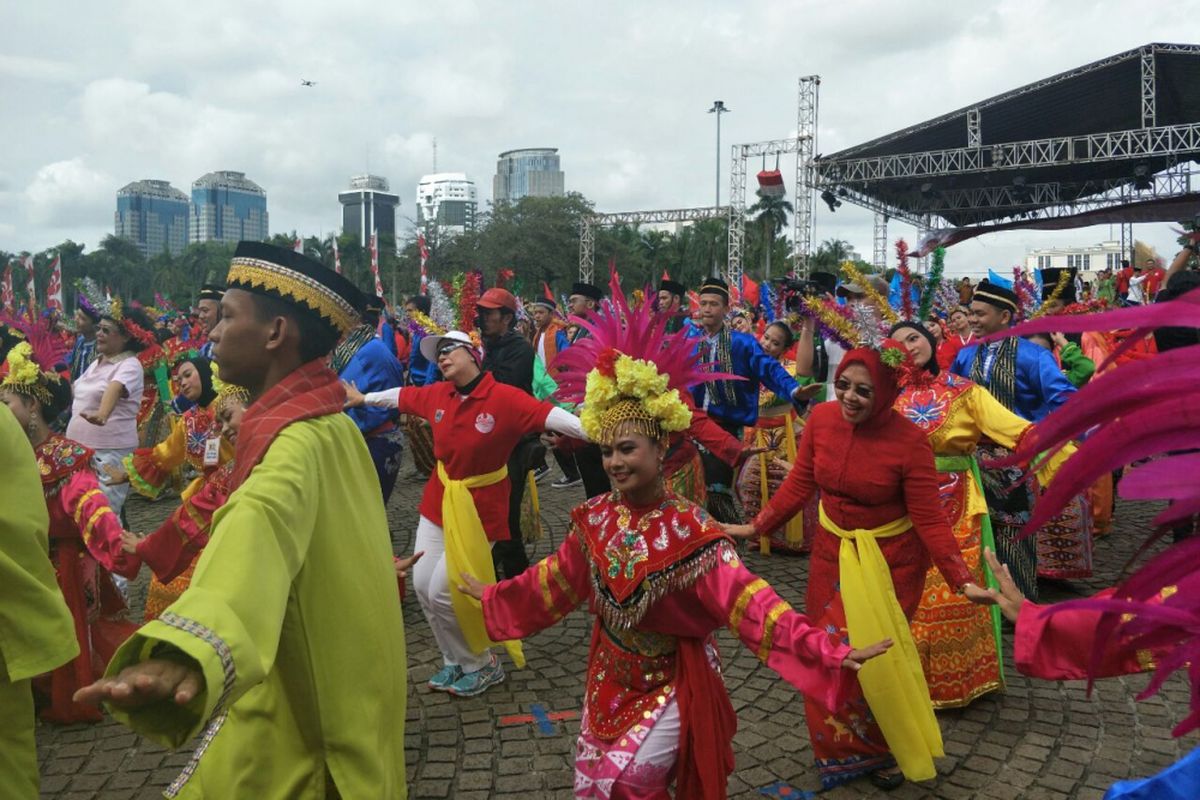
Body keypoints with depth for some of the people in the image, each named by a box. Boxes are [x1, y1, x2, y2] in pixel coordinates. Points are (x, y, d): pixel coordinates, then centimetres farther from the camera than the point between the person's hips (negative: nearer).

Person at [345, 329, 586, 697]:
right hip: (438, 501, 7)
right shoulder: (437, 394, -1)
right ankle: (455, 661, 28)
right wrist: (362, 398, 33)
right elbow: (403, 395, 17)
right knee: (422, 584, 7)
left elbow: (547, 414, -30)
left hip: (479, 508, -6)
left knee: (443, 592, -6)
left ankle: (483, 664, 18)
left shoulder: (504, 398, -19)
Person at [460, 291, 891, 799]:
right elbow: (557, 579, 7)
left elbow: (746, 600, -31)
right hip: (609, 676, 6)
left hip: (669, 683, -6)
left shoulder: (690, 530, -25)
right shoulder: (597, 517, -8)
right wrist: (492, 596, 16)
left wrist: (828, 653, -40)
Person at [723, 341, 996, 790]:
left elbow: (930, 520, -19)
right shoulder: (821, 419, -12)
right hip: (832, 552, 4)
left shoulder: (909, 441, -23)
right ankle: (843, 750, 39)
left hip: (890, 560, -4)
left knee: (877, 659, 8)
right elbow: (799, 485, -1)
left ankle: (889, 750, 38)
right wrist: (755, 527, 1)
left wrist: (963, 582, -26)